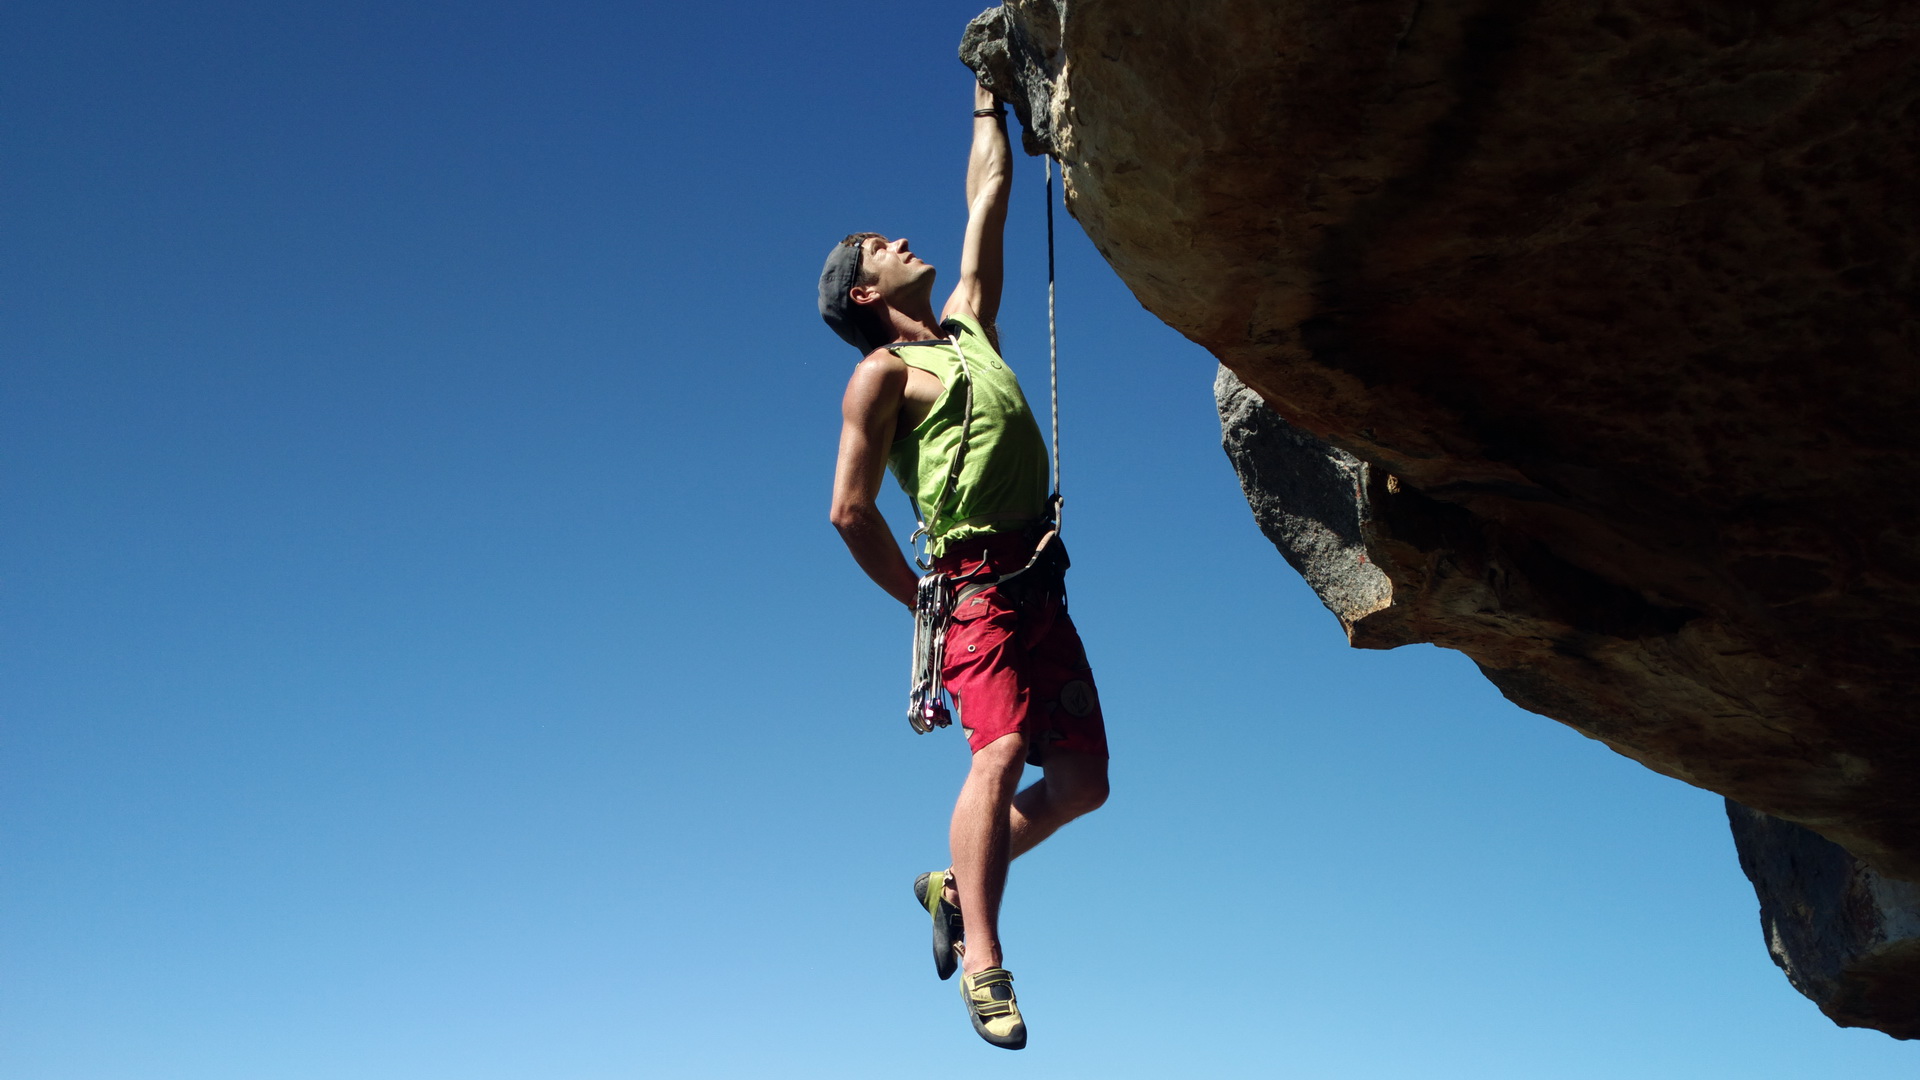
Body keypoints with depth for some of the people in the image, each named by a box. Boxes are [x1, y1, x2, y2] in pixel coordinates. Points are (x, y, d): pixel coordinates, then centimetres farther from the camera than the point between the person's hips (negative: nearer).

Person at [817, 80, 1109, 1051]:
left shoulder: (967, 323, 23)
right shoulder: (884, 371, 3)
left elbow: (987, 196, 30)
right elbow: (850, 509, -2)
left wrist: (988, 93, 36)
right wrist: (922, 601, 2)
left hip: (1041, 588, 7)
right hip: (978, 584, -7)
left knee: (1082, 781, 4)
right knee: (1003, 750, -24)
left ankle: (955, 887, 19)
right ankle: (982, 961, -23)